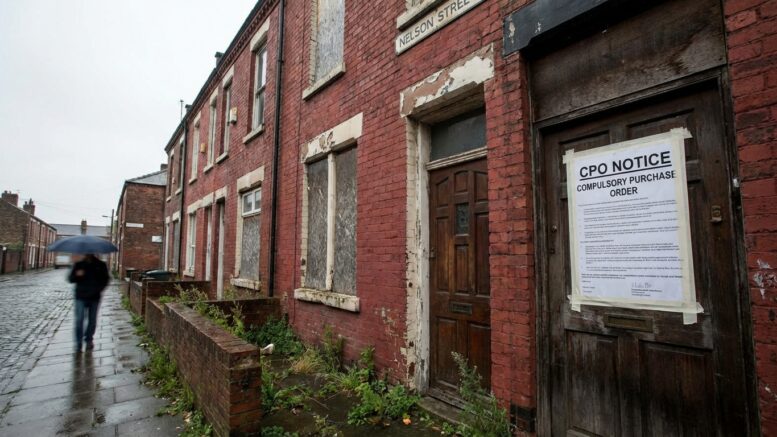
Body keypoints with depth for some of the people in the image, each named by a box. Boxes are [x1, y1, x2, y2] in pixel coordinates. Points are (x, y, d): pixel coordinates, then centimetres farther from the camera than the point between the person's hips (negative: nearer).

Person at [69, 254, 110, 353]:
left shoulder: (101, 265, 4)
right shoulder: (78, 265, 6)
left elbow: (105, 279, 7)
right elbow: (71, 279, 5)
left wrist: (99, 289, -9)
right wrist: (77, 275, -17)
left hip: (94, 297, 0)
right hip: (81, 297, 0)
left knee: (92, 320, 8)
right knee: (79, 320, -7)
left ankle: (89, 340, 24)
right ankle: (78, 343, 0)